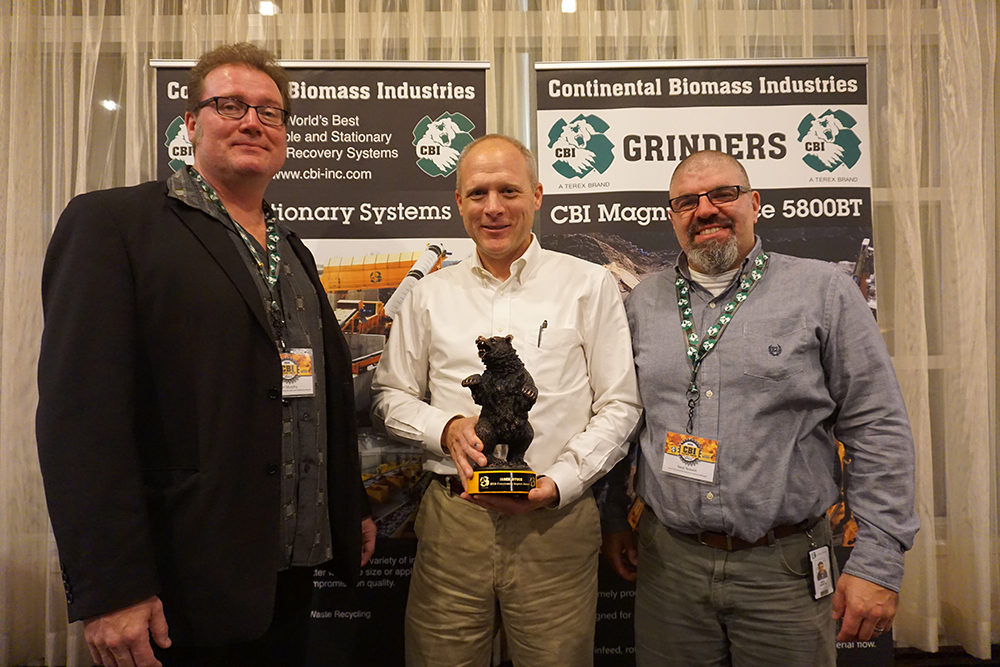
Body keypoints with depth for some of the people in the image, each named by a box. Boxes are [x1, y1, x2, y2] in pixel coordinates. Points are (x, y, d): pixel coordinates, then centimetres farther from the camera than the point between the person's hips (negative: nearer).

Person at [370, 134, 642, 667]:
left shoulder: (589, 285, 1)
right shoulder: (429, 295, 8)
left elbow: (619, 406, 1)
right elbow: (389, 396, 14)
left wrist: (557, 483, -12)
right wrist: (445, 428, -7)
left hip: (556, 522, -1)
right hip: (451, 522, 2)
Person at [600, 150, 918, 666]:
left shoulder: (823, 290, -2)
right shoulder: (643, 303, 6)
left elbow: (878, 430, -4)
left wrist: (877, 561, -8)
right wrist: (612, 520, 10)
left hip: (786, 567, -2)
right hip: (667, 563, 2)